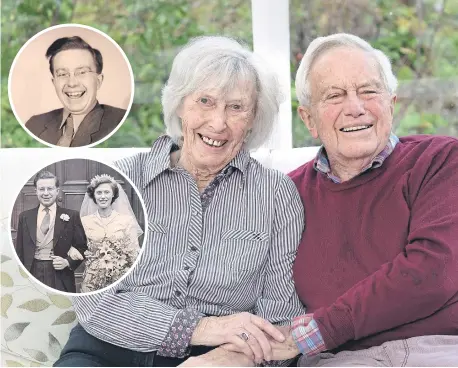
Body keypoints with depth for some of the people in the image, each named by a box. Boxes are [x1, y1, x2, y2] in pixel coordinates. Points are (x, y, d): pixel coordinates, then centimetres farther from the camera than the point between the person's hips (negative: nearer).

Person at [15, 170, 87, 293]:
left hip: (61, 279, -2)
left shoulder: (71, 216, 3)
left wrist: (68, 262, -10)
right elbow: (20, 252, 11)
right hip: (32, 275, 2)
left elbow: (82, 247, 5)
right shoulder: (25, 217, 9)